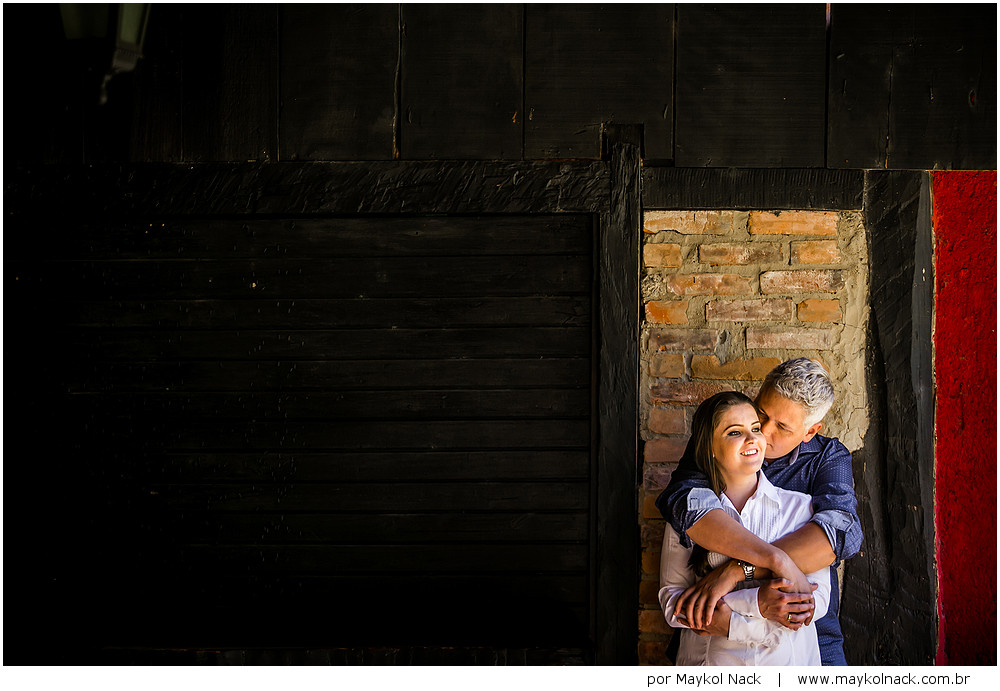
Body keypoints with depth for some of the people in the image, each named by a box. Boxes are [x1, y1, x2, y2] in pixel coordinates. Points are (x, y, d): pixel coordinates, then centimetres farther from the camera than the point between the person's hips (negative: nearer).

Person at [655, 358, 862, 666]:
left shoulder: (829, 456, 3)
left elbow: (841, 530, -16)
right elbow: (687, 501, -21)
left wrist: (737, 570, -26)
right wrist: (776, 559, -30)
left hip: (809, 632, -1)